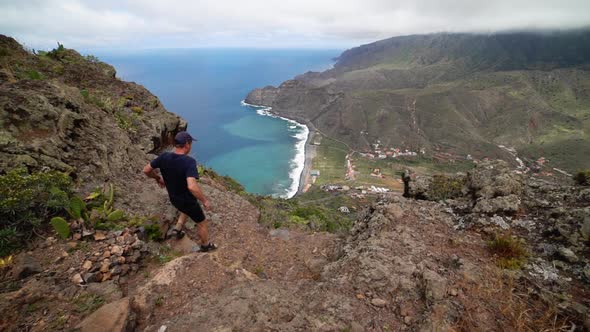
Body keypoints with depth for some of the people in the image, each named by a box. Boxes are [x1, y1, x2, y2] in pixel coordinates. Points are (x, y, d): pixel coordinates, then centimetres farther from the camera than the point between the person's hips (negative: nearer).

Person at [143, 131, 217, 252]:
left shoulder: (164, 157, -14)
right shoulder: (189, 161, -34)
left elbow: (146, 170, -1)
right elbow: (192, 186, -45)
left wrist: (158, 178, 17)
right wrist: (204, 200, -30)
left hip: (174, 198, 6)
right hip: (187, 201, -6)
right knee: (203, 223, 20)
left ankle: (177, 229, 36)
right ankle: (205, 245, 39)